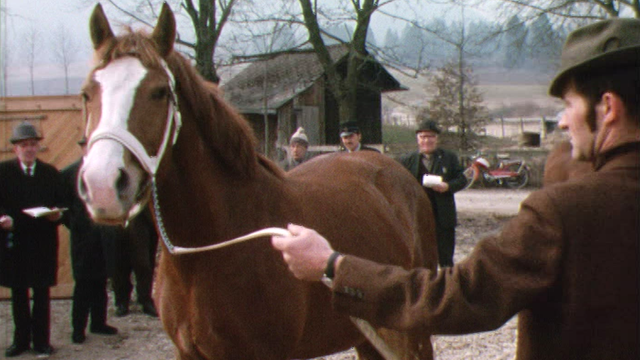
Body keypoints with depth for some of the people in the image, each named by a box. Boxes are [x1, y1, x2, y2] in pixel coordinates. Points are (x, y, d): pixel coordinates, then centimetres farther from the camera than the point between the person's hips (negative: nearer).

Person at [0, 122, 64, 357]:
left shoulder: (51, 173, 7)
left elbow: (60, 204, 5)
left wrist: (57, 214, -16)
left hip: (43, 242, 0)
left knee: (42, 293, 6)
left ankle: (41, 340, 15)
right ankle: (21, 339, 22)